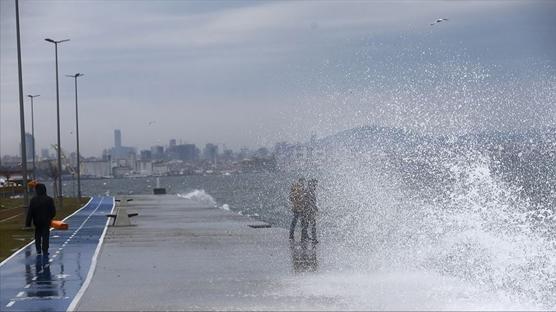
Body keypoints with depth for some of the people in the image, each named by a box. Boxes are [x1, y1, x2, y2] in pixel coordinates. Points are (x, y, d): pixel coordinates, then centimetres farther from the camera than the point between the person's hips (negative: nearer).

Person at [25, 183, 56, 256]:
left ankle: (38, 250, 18)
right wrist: (50, 218, 18)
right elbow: (53, 211, -1)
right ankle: (45, 251, 0)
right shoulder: (49, 199, -7)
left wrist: (28, 223, -3)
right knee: (45, 237, 4)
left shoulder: (33, 200, -8)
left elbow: (30, 212, -7)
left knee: (38, 236, 16)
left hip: (37, 222, 1)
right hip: (46, 222, -1)